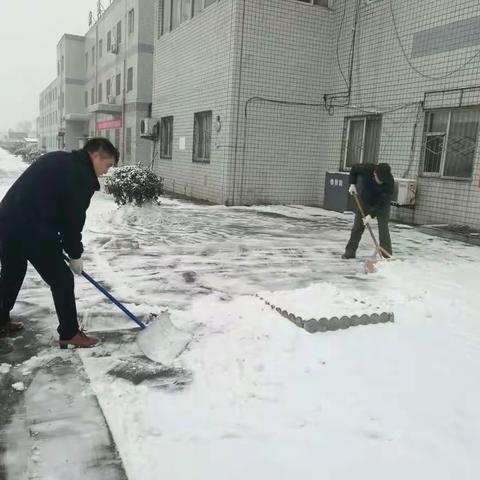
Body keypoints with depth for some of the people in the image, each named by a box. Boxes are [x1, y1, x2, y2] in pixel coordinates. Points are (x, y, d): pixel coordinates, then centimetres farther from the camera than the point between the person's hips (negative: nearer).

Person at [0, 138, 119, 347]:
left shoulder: (57, 159, 18)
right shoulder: (82, 177, -10)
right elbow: (74, 219, -9)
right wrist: (75, 255, 5)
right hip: (33, 228, -9)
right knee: (62, 280, 3)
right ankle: (69, 334, 13)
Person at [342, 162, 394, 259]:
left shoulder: (390, 182, -33)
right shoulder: (366, 169, -28)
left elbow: (383, 202, -31)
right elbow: (354, 169, -4)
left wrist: (371, 215, -36)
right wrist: (352, 184, -11)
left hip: (382, 204, -2)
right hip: (365, 201, 3)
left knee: (383, 228, -12)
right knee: (357, 226, 3)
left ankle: (387, 255, -8)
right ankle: (350, 251, 12)